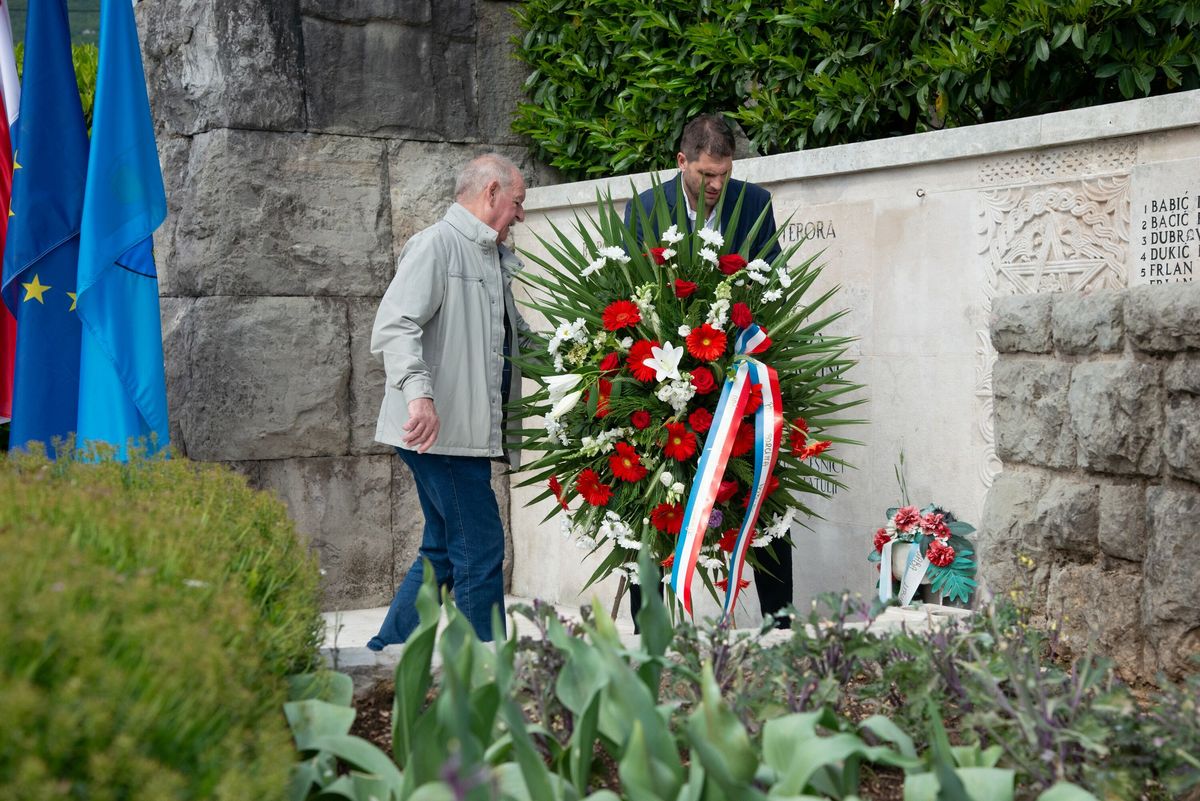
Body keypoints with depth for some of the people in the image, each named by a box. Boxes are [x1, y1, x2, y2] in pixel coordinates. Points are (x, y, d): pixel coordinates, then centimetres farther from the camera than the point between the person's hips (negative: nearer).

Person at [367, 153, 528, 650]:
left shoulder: (496, 259, 21)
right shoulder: (437, 245, -9)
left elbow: (514, 341, 34)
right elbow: (394, 326, -21)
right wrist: (418, 393, -34)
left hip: (470, 431, 10)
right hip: (439, 430, -10)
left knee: (445, 553, 14)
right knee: (481, 552, -6)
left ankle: (382, 657, 22)